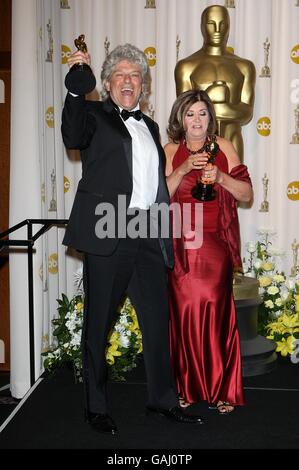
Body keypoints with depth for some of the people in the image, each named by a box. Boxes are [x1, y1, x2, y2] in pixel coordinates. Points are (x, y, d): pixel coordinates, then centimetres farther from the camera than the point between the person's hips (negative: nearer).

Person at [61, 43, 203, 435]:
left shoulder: (149, 126, 21)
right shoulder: (95, 114, 4)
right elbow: (73, 137, -18)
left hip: (148, 234, 6)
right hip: (108, 233, -5)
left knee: (158, 318, 11)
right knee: (99, 321, 5)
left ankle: (163, 398, 26)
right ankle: (96, 406, 19)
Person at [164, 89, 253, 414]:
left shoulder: (223, 148, 7)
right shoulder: (171, 151, 8)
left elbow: (247, 194, 4)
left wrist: (220, 177, -12)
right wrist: (184, 169, -13)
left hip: (216, 246, 0)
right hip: (181, 246, 0)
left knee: (216, 311, -6)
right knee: (185, 311, -3)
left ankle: (222, 389, 7)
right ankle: (188, 387, 11)